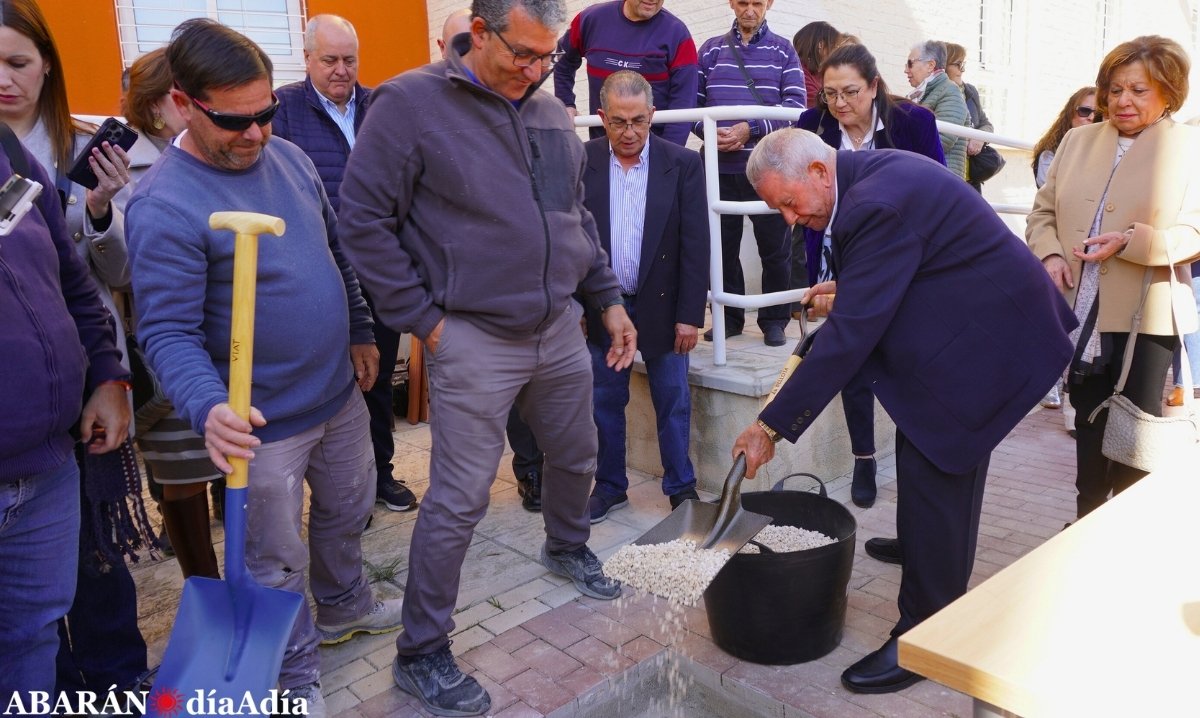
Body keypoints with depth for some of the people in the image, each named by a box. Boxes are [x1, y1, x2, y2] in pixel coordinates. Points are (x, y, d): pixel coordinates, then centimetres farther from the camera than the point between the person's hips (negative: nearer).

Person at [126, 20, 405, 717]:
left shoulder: (290, 157, 0)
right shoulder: (164, 205, -21)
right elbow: (167, 329, -24)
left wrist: (360, 331, 18)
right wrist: (208, 407, -40)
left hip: (340, 392, 7)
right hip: (263, 423, -7)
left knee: (348, 511, 26)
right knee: (280, 563, 9)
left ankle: (344, 605, 54)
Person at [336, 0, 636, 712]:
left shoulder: (551, 112, 8)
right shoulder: (410, 102, -11)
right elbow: (364, 218, -11)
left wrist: (609, 298, 13)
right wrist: (423, 318, -12)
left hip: (561, 328, 7)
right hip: (473, 339, -6)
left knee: (577, 454, 22)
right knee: (459, 500, -2)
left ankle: (568, 547, 53)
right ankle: (422, 653, 15)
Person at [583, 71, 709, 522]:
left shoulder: (683, 164, -5)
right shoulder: (581, 162, -2)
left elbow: (695, 245, -6)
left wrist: (690, 314, -9)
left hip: (662, 307, -1)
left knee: (673, 402, 8)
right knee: (604, 402, 11)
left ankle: (681, 487, 24)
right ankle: (610, 486, 27)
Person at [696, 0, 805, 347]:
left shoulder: (783, 50, 7)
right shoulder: (711, 49, 12)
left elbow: (795, 104, -3)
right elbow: (693, 100, 8)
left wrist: (750, 129, -15)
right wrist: (708, 130, -11)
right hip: (719, 166, 2)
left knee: (775, 248, 4)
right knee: (722, 245, 7)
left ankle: (774, 320, 17)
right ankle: (729, 316, 21)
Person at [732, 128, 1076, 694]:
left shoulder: (877, 205, -28)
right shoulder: (874, 173, 3)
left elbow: (850, 333, -30)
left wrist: (772, 426, -27)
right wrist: (847, 290, 4)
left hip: (981, 339, -10)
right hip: (975, 324, 10)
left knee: (929, 471, -7)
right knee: (947, 463, 26)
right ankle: (924, 542, 48)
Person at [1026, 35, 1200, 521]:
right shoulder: (1077, 141, 10)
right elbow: (1043, 211, 10)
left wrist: (1129, 241, -23)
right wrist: (1048, 254, -9)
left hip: (1145, 315, -4)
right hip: (1081, 311, 4)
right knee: (1088, 421, 16)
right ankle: (1087, 518, 31)